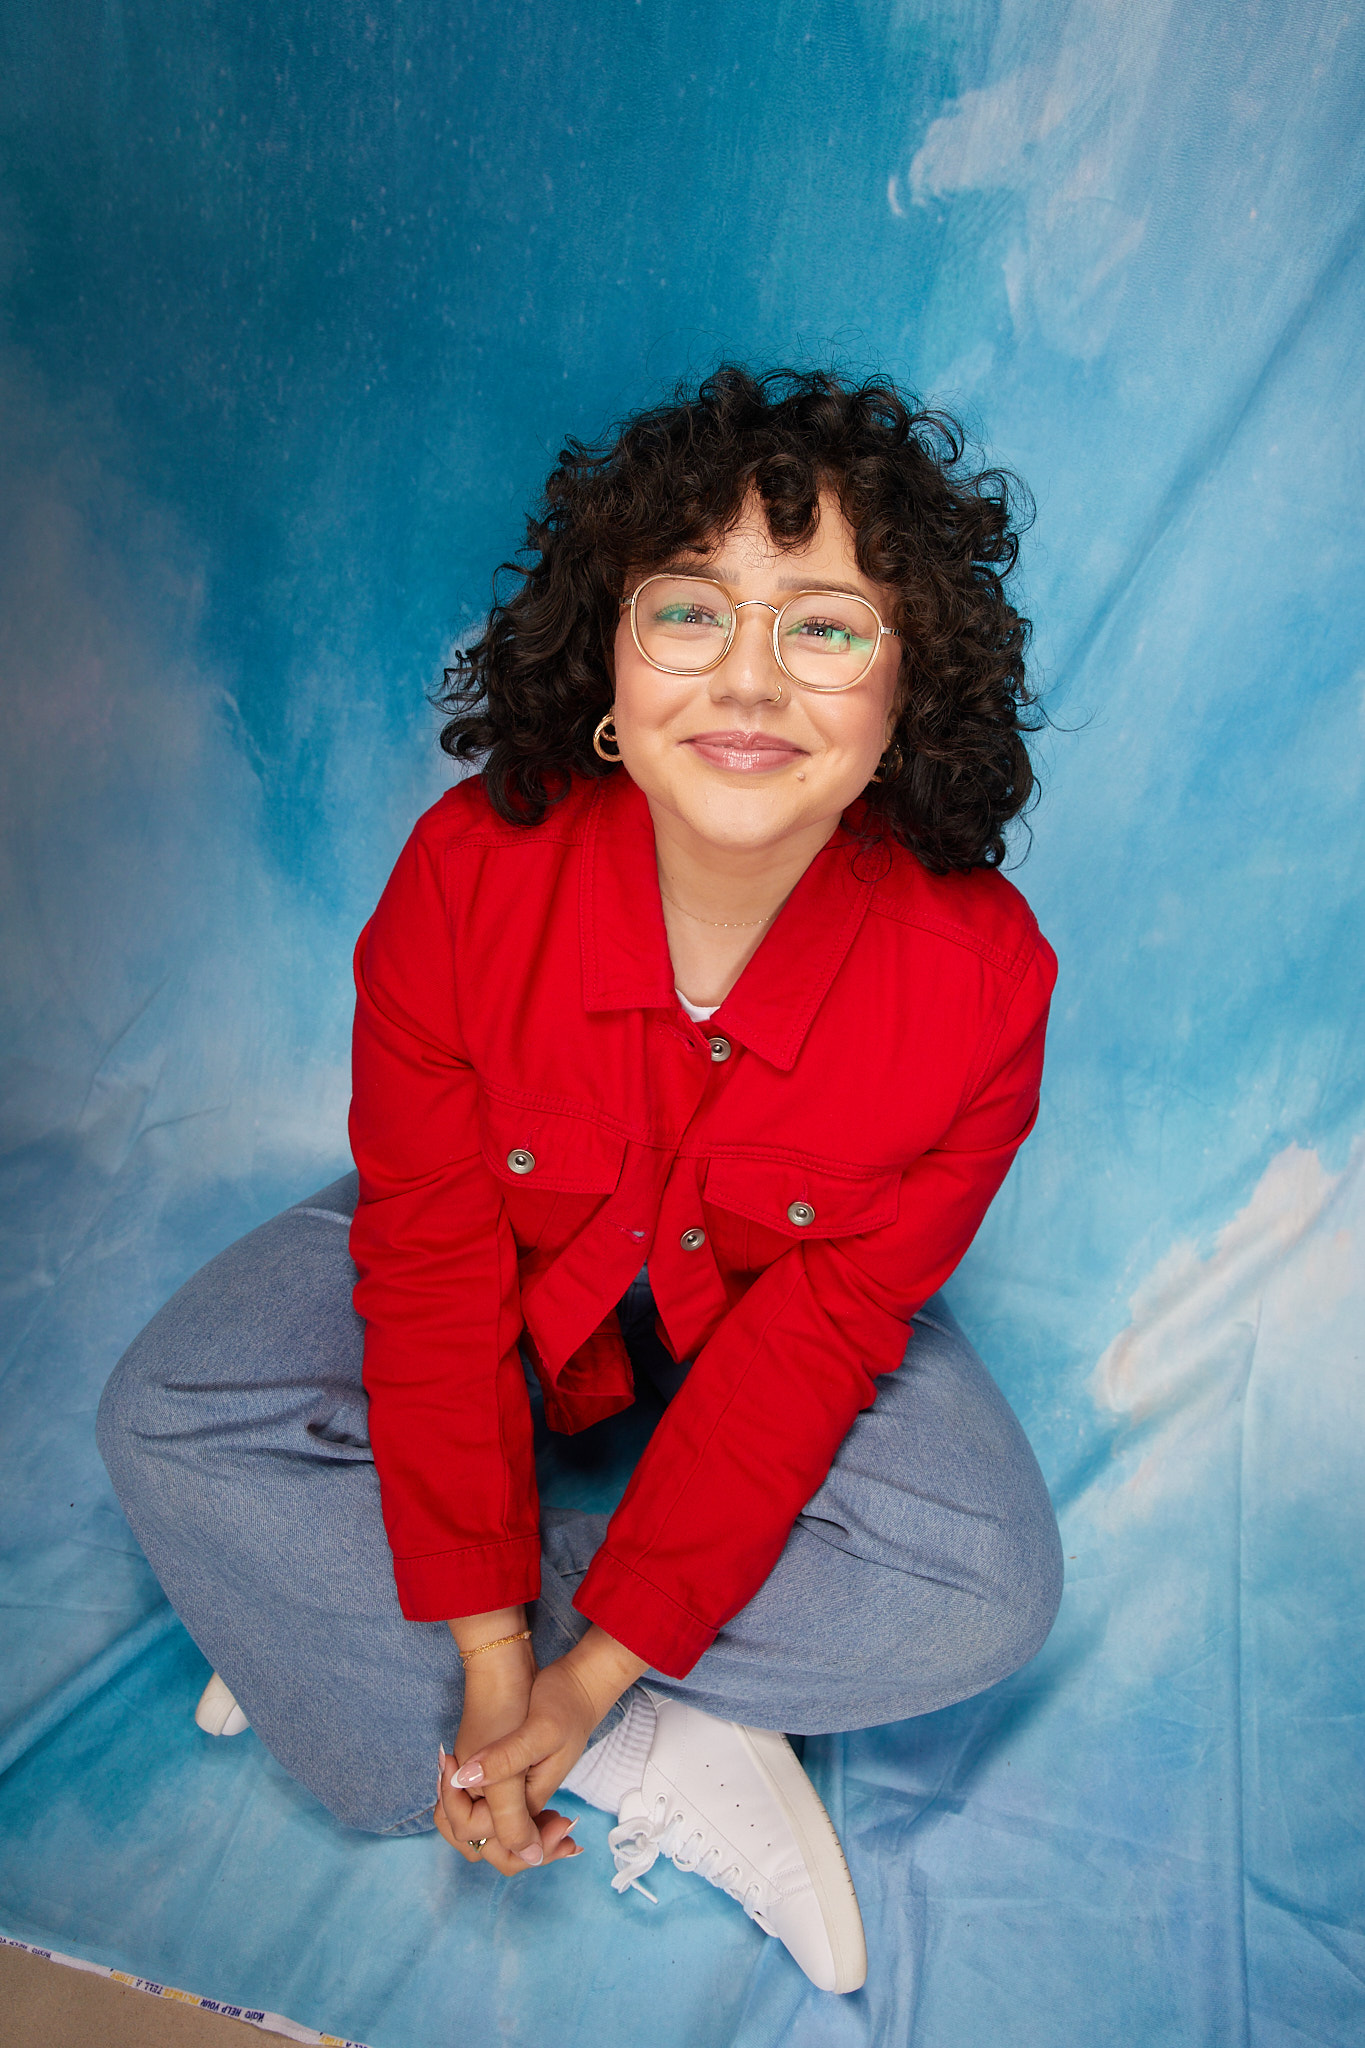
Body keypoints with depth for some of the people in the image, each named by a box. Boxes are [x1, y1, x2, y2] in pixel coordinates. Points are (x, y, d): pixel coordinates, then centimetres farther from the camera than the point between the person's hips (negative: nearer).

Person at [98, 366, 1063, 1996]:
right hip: (508, 1264, 1)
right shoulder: (467, 872, -29)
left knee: (989, 1586, -22)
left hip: (778, 1309, 0)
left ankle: (331, 1633, -14)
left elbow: (813, 1340, -22)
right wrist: (491, 1658, -20)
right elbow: (432, 1264, -21)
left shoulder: (980, 976, -29)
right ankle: (667, 1765, -12)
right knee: (170, 1421, -16)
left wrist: (592, 1663, -22)